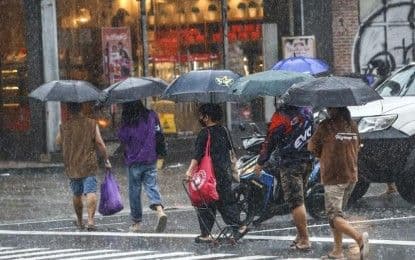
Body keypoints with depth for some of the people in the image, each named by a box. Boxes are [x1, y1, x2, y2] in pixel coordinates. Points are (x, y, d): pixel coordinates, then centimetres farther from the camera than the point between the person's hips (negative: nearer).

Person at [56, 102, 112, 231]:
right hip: (89, 165, -2)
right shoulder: (92, 124, -4)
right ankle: (90, 220, -24)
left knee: (77, 195, 16)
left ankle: (79, 221, 29)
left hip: (72, 166, 2)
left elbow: (58, 142, 14)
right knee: (91, 192, -9)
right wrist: (106, 160, 3)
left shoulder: (64, 126, -1)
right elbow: (100, 143, -6)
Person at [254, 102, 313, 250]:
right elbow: (312, 135, 14)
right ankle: (301, 236, 22)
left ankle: (304, 240, -9)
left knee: (295, 201, -6)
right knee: (299, 200, 17)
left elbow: (271, 140, -11)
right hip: (306, 161, 7)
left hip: (289, 163, -7)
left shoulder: (281, 115, -15)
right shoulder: (307, 111, 5)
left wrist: (260, 162, -2)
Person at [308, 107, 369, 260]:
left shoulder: (326, 126, -12)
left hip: (333, 178, -7)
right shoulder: (353, 126, 7)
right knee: (336, 212, 17)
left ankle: (359, 237, -26)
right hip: (351, 177, 7)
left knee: (334, 217, -6)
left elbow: (312, 147, -1)